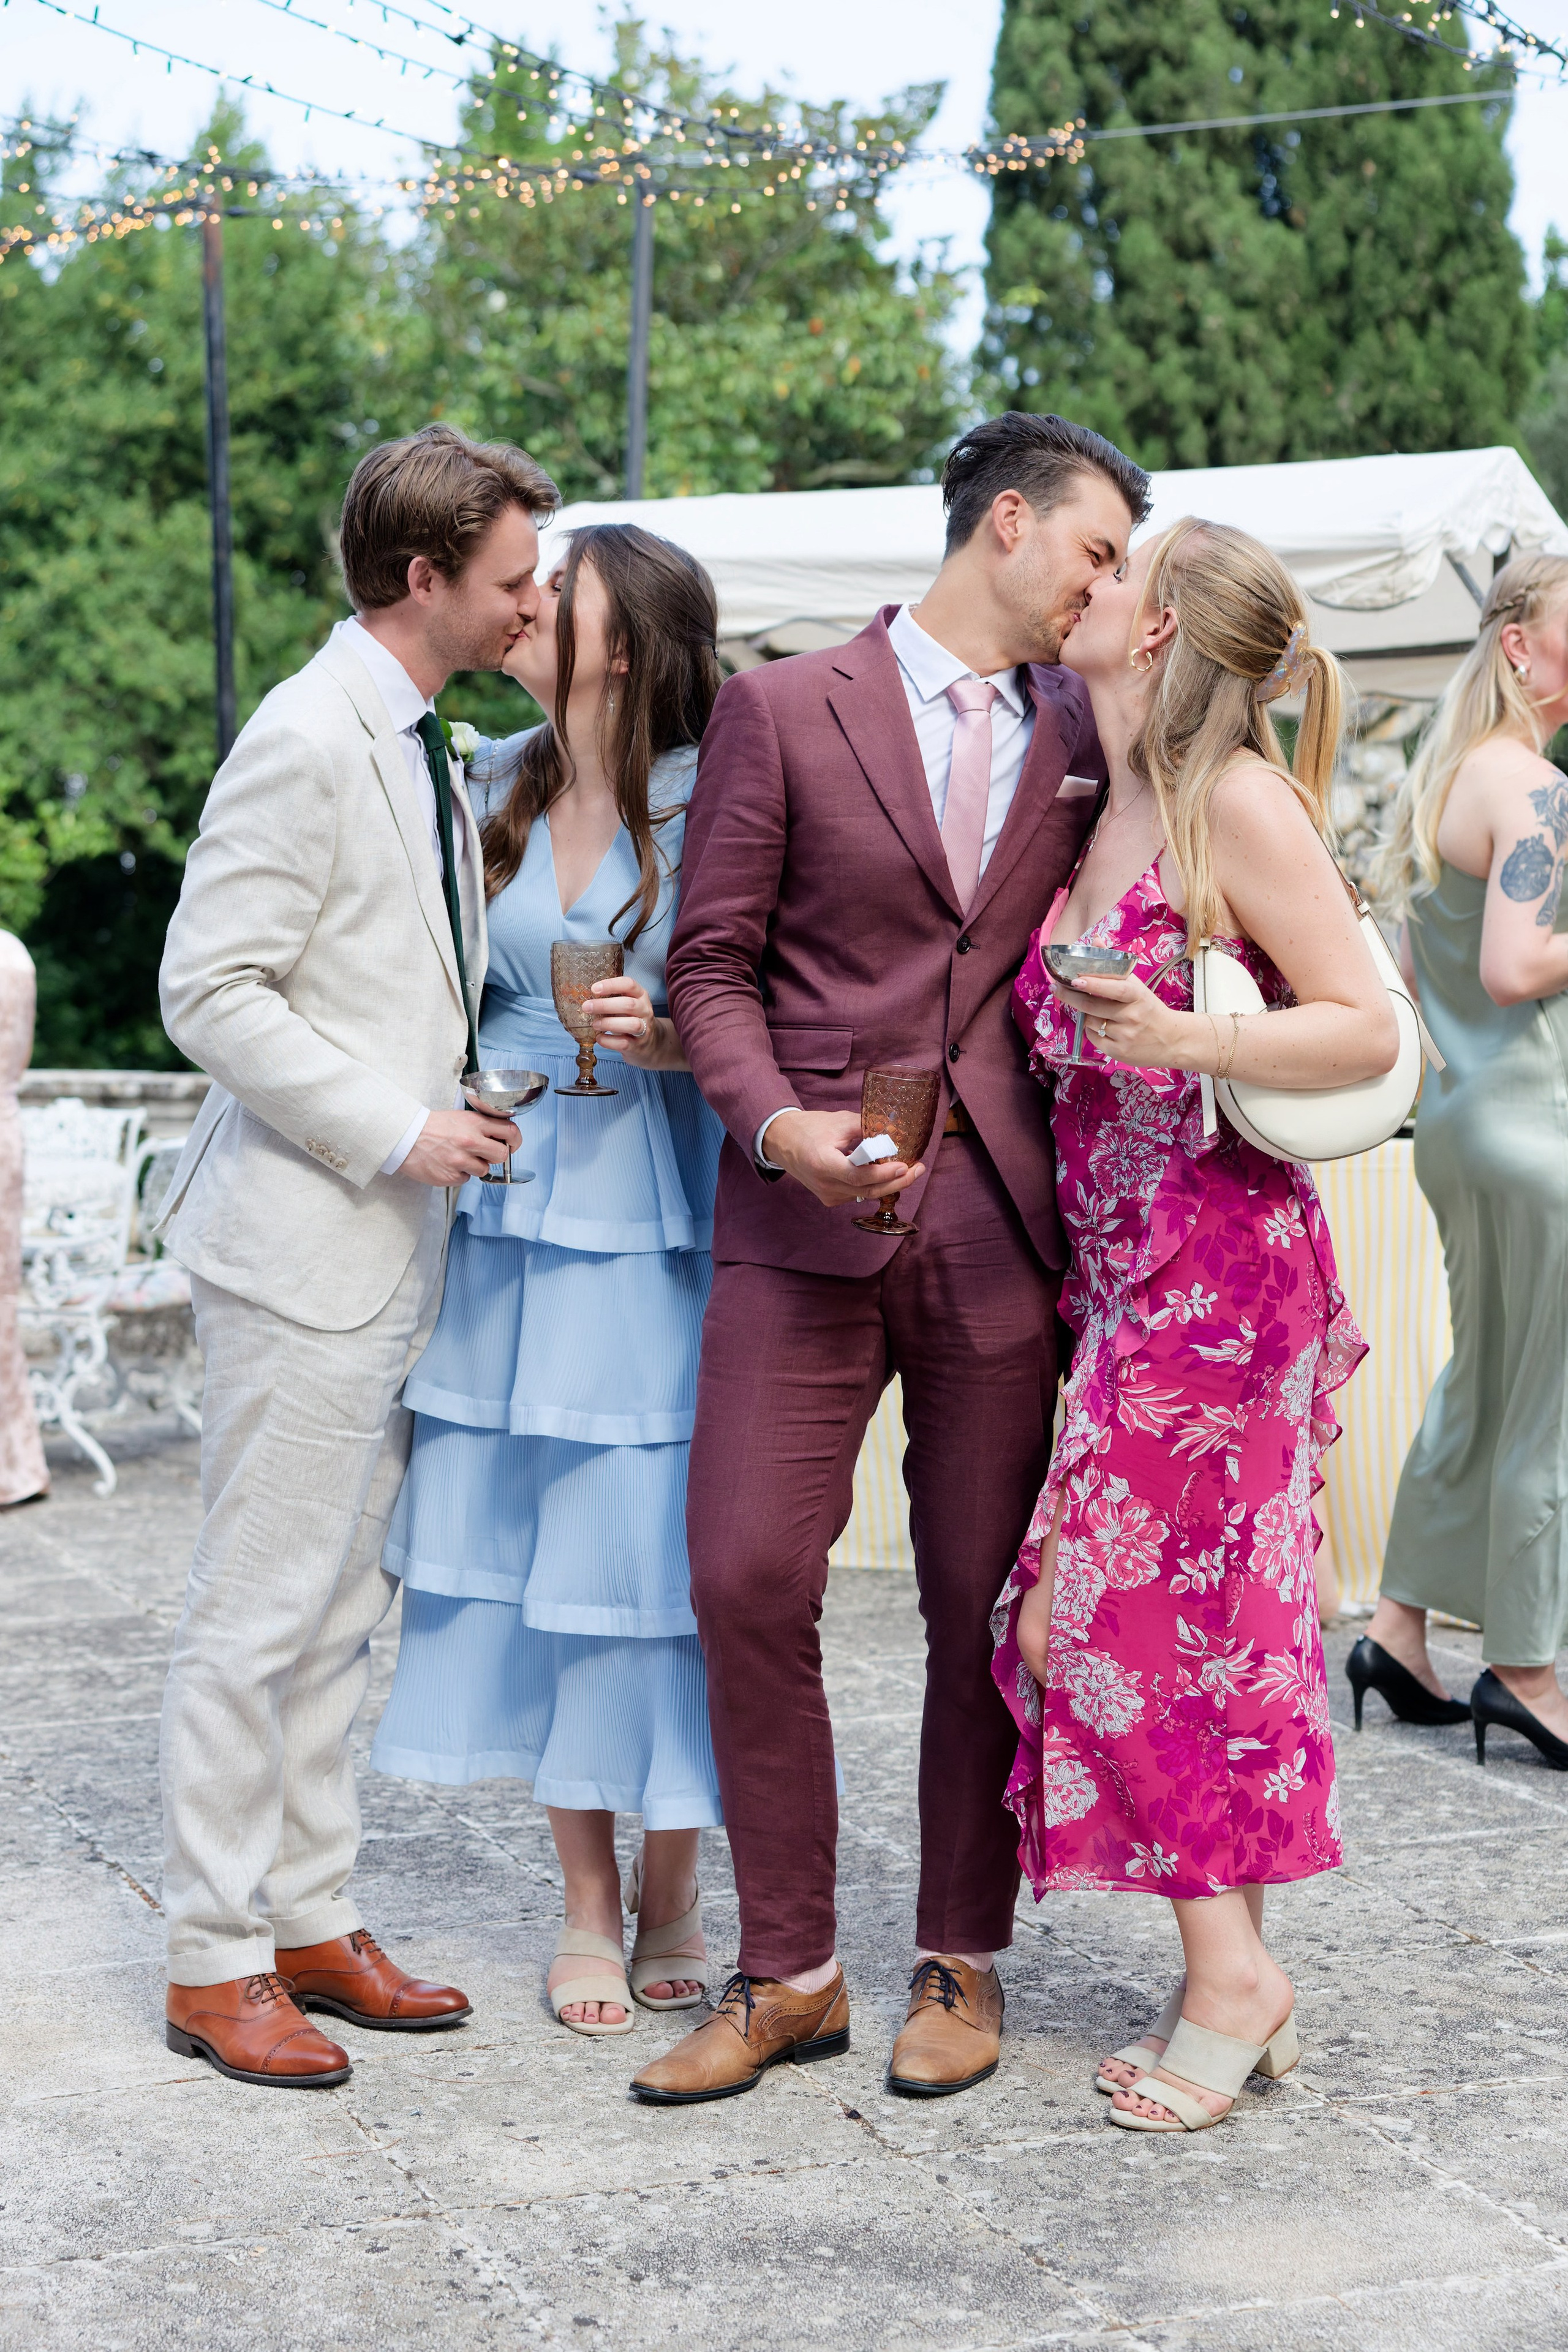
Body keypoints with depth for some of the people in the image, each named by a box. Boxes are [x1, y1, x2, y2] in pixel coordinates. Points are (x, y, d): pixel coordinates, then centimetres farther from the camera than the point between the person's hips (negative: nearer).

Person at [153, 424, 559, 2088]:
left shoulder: (427, 749, 16)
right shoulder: (306, 737, -14)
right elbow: (209, 991, -18)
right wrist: (395, 1133, -18)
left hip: (387, 1247, 9)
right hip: (302, 1244, -9)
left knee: (339, 1611, 14)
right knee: (257, 1617, -2)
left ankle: (309, 1921, 23)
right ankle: (215, 1962, 8)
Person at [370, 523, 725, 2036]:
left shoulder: (710, 802, -4)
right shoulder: (492, 782, 10)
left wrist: (669, 1035, -19)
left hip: (655, 1221, -4)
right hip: (508, 1219, 4)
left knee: (658, 1543, -1)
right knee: (525, 1540, 6)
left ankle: (670, 1895, 16)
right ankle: (586, 1901, 18)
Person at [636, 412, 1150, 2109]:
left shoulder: (1087, 733, 13)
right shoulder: (781, 712, 3)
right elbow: (711, 960, 1)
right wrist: (775, 1123, -15)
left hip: (1000, 1219, 2)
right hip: (803, 1212, -2)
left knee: (985, 1602, 5)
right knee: (748, 1583, -6)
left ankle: (961, 1959, 20)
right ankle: (787, 1972, 9)